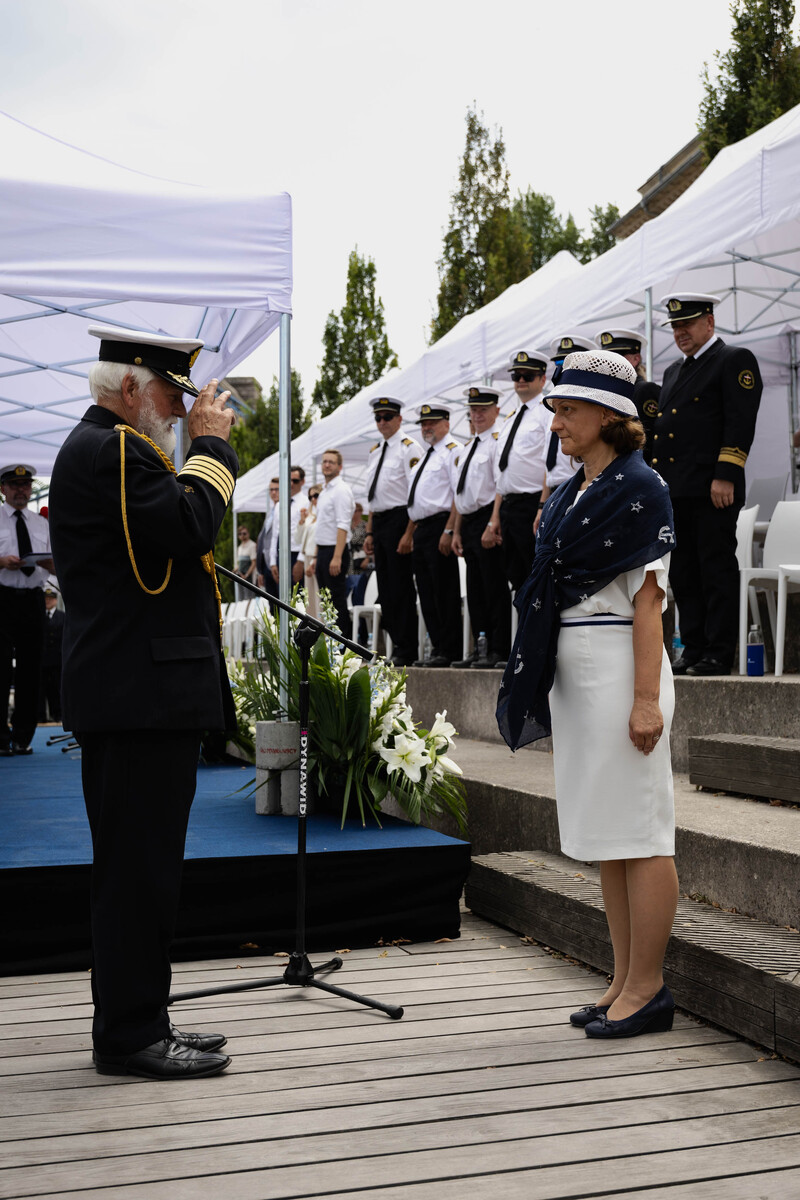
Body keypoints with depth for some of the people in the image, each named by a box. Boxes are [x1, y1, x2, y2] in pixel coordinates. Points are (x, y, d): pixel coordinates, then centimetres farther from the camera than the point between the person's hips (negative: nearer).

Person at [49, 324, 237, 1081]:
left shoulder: (102, 446, 21)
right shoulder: (114, 450, -13)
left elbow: (171, 533, 20)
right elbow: (190, 525, -22)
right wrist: (211, 444, -11)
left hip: (132, 696, 11)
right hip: (143, 696, -11)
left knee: (136, 867, 15)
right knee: (140, 867, -5)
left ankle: (135, 1024, 24)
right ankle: (131, 1037, 4)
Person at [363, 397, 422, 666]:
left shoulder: (409, 448, -5)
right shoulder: (374, 451, 18)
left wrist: (409, 533, -19)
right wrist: (370, 533, 17)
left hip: (399, 519, -8)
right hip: (379, 522, 8)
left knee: (401, 587, -6)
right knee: (385, 589, 8)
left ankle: (406, 651, -2)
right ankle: (396, 644, 14)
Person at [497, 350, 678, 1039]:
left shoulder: (637, 488, -9)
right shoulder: (570, 494, 16)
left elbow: (647, 599, -14)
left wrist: (646, 698, -19)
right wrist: (545, 675, 17)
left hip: (618, 668, -9)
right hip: (573, 672, 9)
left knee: (636, 833, -2)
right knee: (604, 835, 12)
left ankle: (648, 989, 8)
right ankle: (625, 983, 21)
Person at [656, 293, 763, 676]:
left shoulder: (735, 360, -1)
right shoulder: (673, 371, 23)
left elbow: (740, 422, -11)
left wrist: (725, 476, -19)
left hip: (712, 489, -8)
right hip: (674, 491, 8)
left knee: (717, 571, -5)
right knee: (683, 575, 9)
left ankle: (718, 655, -2)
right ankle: (693, 651, 15)